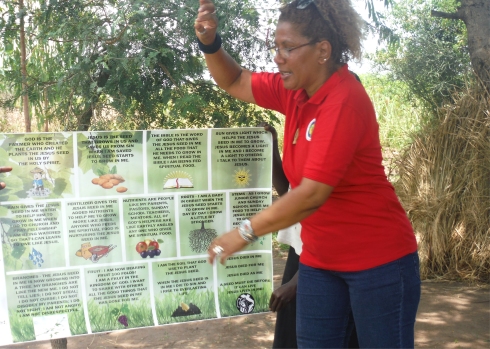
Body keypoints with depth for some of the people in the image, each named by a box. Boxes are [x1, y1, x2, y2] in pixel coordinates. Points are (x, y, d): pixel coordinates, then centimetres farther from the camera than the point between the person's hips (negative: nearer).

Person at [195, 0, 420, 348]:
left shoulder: (345, 101, -23)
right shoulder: (295, 90, 1)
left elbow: (311, 194, -27)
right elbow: (235, 82, 16)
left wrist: (245, 232, -19)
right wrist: (210, 43, -3)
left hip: (378, 258, -7)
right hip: (320, 260, 8)